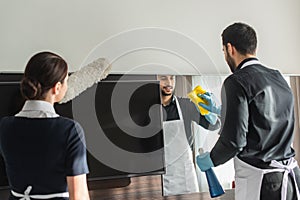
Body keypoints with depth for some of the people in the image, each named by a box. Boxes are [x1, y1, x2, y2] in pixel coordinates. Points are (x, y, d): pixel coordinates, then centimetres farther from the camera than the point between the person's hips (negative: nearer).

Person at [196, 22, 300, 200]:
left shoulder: (236, 82, -14)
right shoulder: (278, 78, 10)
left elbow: (233, 140, -18)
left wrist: (209, 161, 1)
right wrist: (217, 110, 32)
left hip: (259, 180, -7)